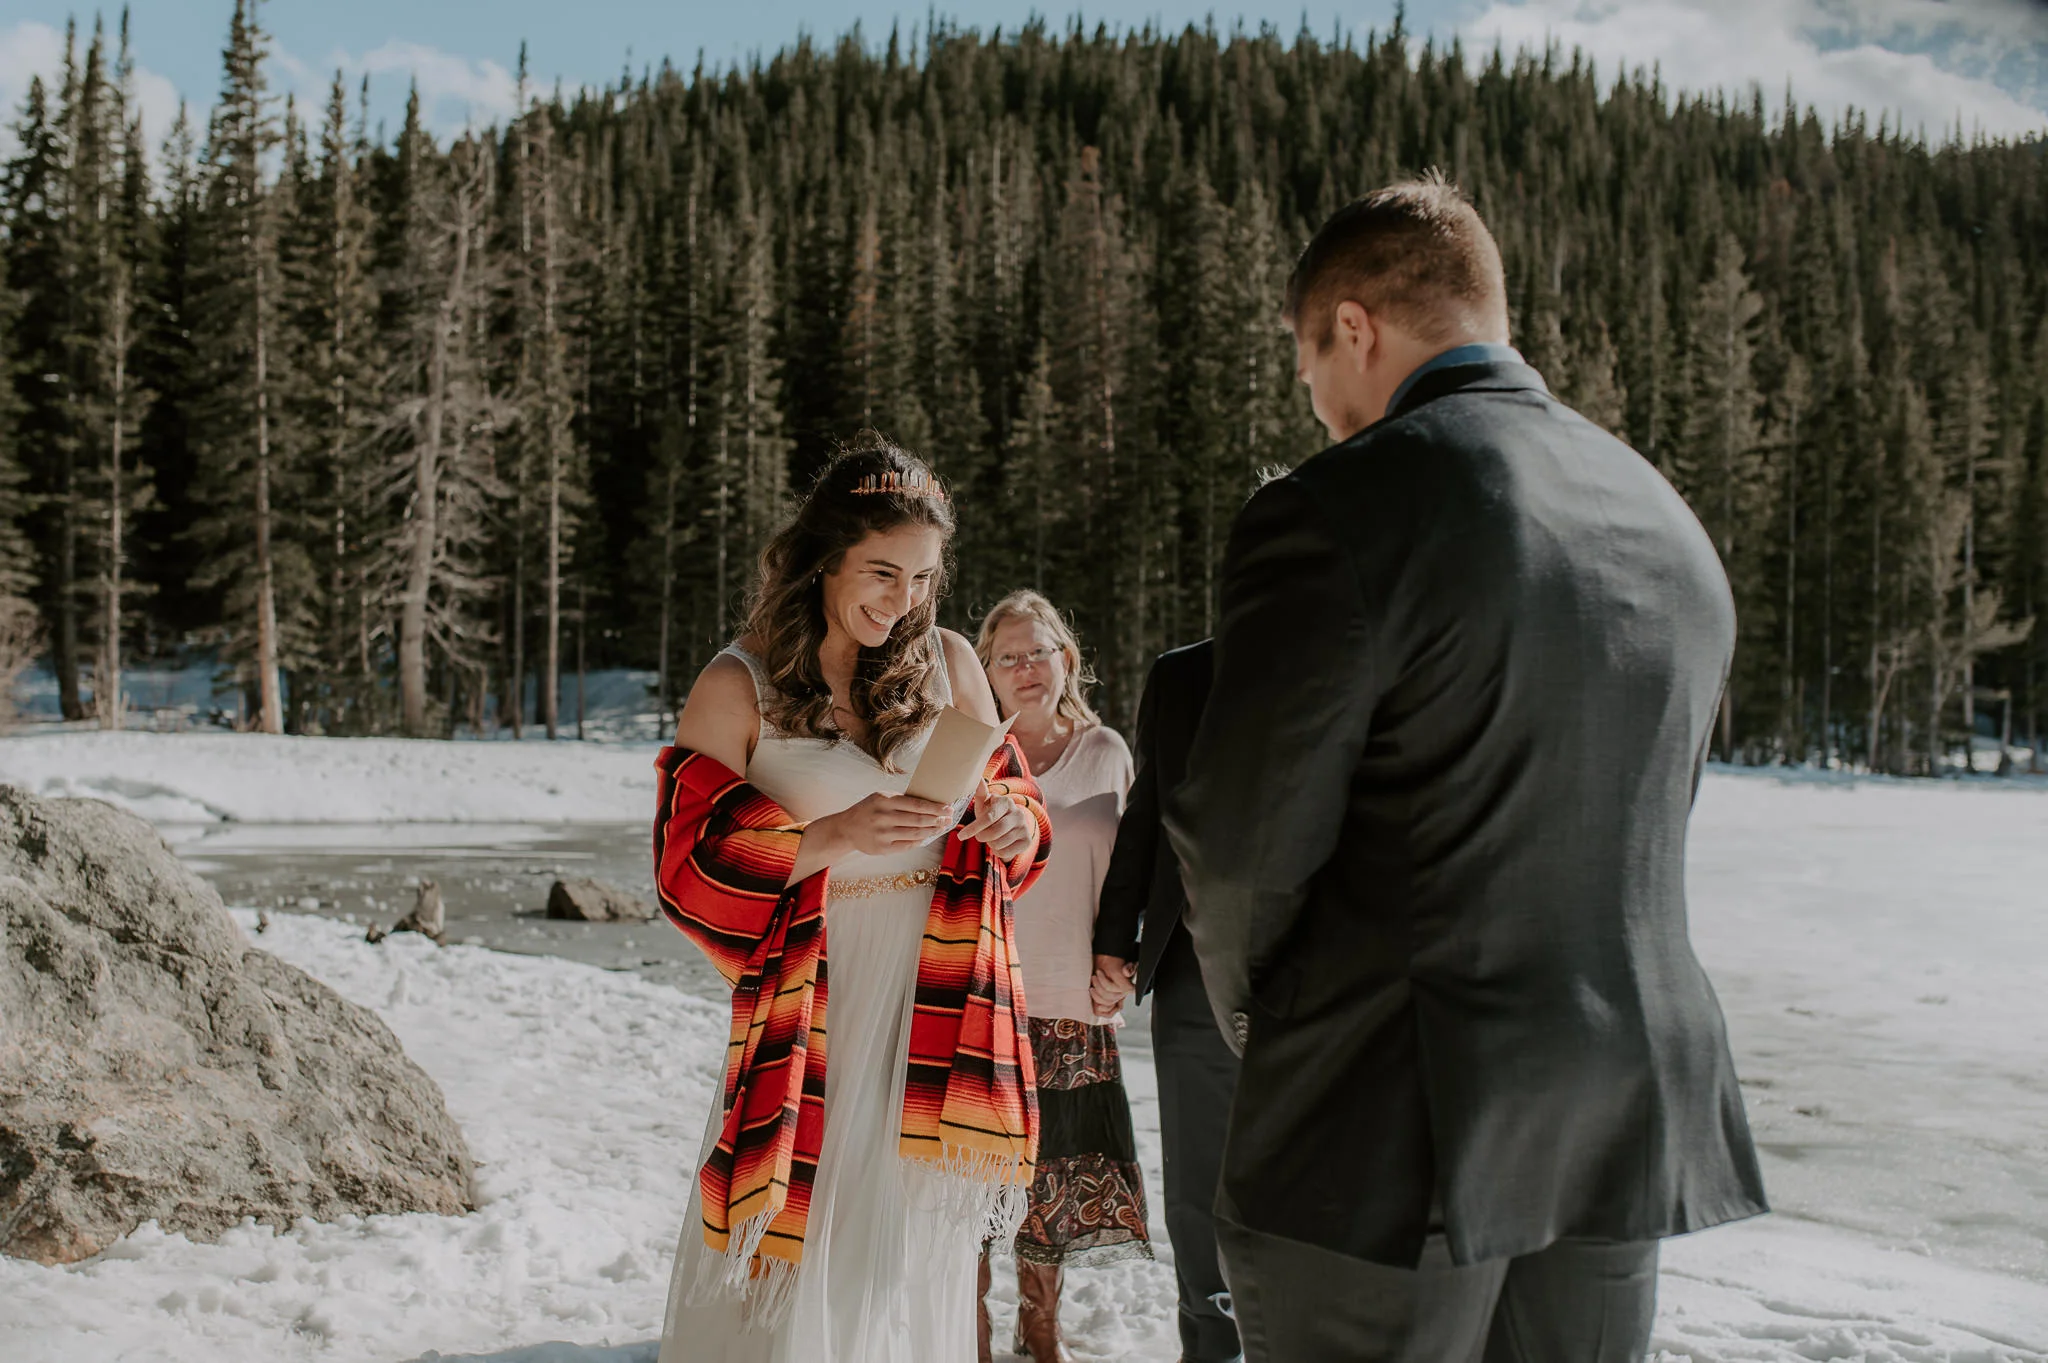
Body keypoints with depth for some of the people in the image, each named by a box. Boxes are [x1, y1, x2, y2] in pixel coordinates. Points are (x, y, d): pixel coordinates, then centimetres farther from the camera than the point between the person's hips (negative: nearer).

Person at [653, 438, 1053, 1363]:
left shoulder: (950, 664, 5)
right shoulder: (740, 686, -5)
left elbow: (1013, 797, 15)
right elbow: (686, 865, -8)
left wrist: (1010, 826, -9)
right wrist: (835, 837, -20)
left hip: (934, 1008, 3)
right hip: (816, 1004, -3)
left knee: (912, 1249, 11)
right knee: (793, 1258, 1)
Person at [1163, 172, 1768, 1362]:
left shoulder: (1337, 514, -14)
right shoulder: (1674, 526, 10)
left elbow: (1242, 846, -13)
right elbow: (1649, 833, 15)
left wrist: (1259, 1018, 6)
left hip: (1393, 1132, -7)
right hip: (1626, 1127, 7)